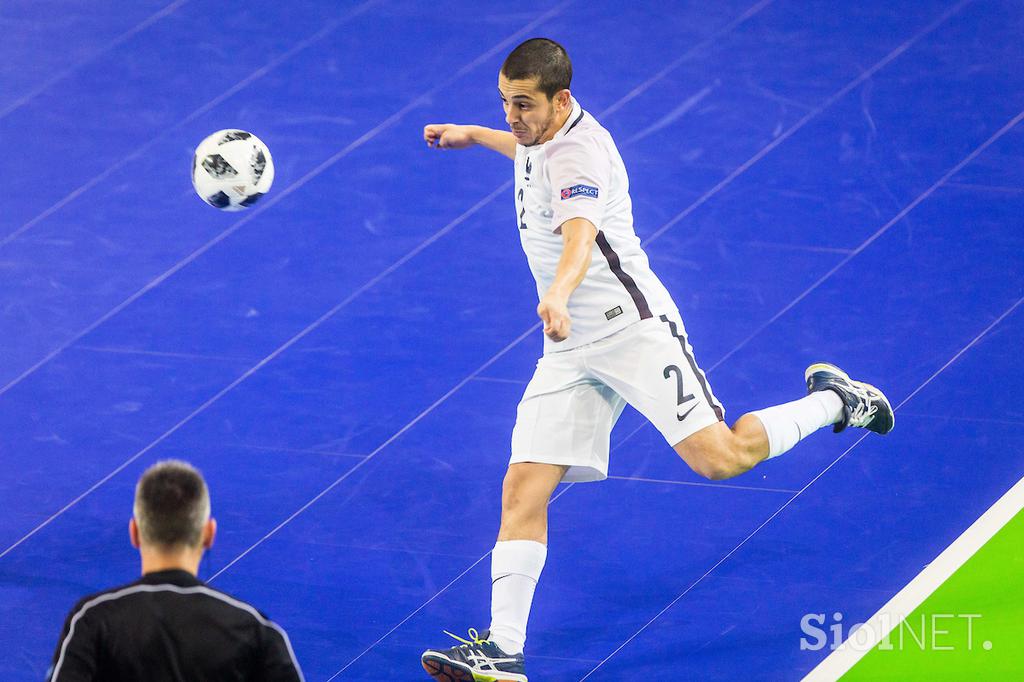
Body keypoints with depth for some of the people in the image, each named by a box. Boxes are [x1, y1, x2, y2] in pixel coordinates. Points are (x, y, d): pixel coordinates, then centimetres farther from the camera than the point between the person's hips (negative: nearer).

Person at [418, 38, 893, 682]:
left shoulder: (577, 153, -21)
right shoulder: (542, 134, 8)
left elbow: (581, 234, -43)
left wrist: (558, 294, -61)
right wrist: (475, 135, 39)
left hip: (634, 330, -8)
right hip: (570, 349, 8)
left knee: (718, 457, -14)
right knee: (524, 490, -5)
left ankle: (831, 399, 14)